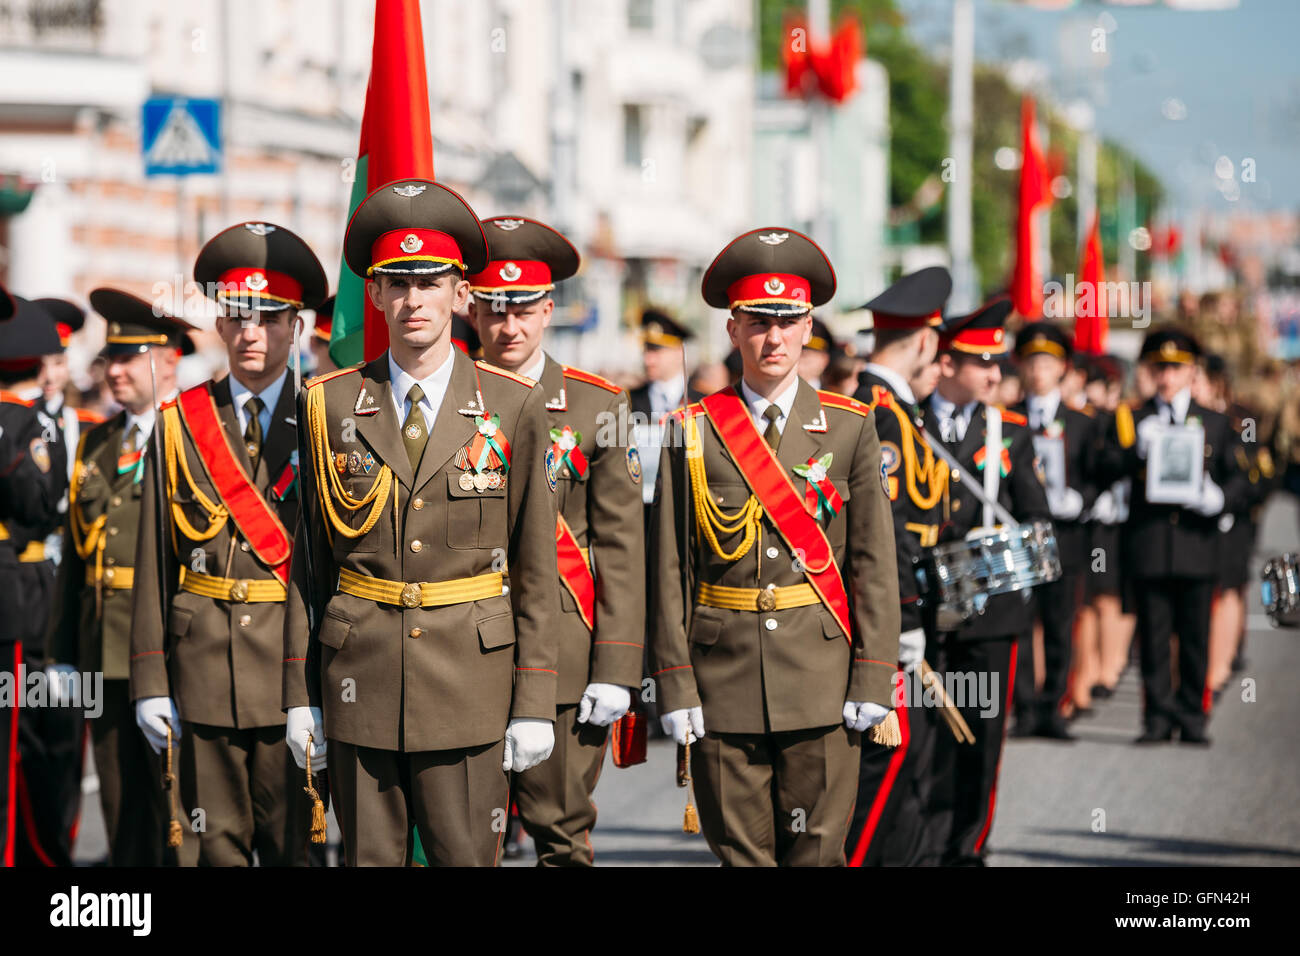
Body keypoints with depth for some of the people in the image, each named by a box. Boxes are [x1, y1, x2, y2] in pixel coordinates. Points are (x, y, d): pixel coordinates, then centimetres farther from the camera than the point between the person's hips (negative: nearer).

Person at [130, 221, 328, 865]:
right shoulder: (179, 424, 8)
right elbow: (154, 561, 6)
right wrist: (150, 681, 1)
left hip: (296, 663, -2)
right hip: (203, 665, 2)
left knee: (291, 845, 0)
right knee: (219, 844, 5)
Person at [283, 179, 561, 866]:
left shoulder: (514, 407, 2)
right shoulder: (330, 405, 5)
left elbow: (535, 568, 2)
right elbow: (310, 558, 8)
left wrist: (535, 703, -2)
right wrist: (300, 694, 5)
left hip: (470, 677, -1)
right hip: (359, 681, 1)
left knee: (466, 858, -2)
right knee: (369, 858, 5)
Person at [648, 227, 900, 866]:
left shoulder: (850, 428, 6)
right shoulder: (693, 433, 4)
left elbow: (874, 561, 4)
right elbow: (670, 568, 2)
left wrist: (872, 677, -4)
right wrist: (674, 684, -4)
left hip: (820, 678, 0)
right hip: (724, 675, 0)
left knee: (817, 852, 0)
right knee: (740, 854, 3)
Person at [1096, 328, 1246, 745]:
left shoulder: (1216, 424, 13)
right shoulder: (1131, 420, 11)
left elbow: (1239, 480, 9)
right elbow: (1107, 469, -2)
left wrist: (1217, 499, -12)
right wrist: (1138, 450, -19)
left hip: (1197, 542, 0)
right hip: (1148, 545, 0)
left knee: (1195, 637, 2)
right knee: (1153, 636, 0)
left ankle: (1192, 718, 9)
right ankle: (1158, 717, 5)